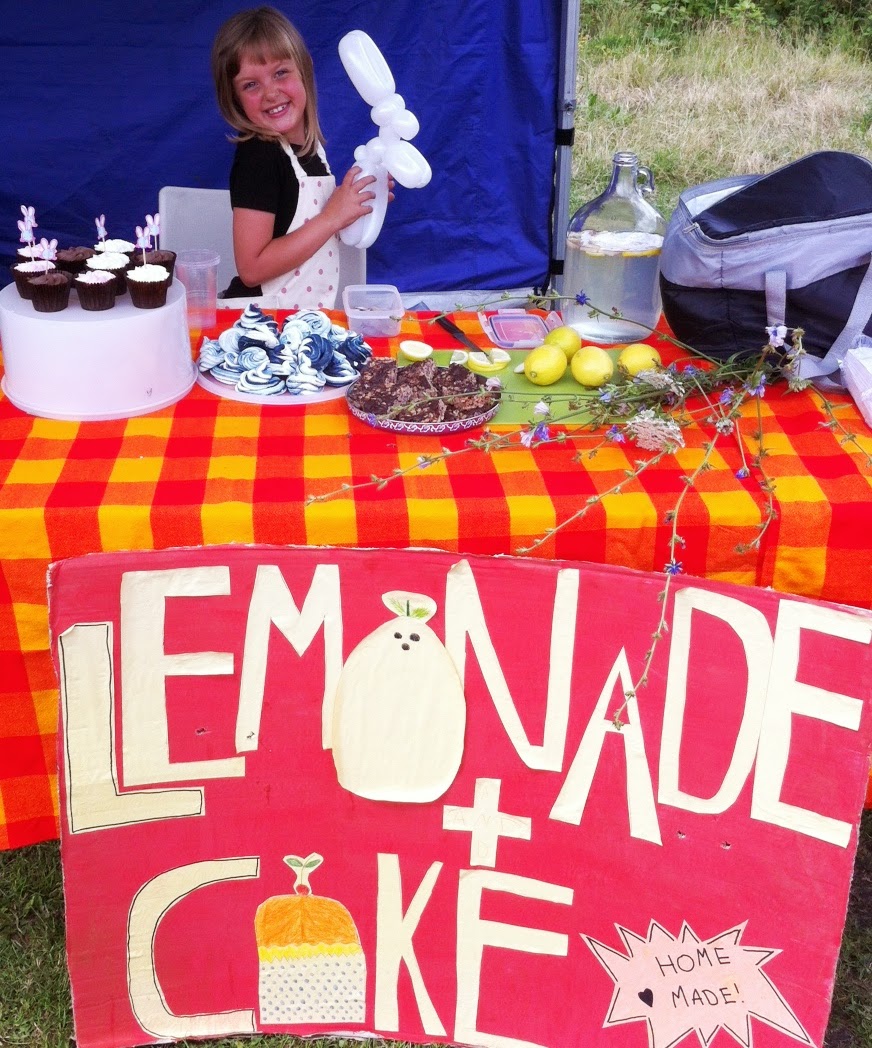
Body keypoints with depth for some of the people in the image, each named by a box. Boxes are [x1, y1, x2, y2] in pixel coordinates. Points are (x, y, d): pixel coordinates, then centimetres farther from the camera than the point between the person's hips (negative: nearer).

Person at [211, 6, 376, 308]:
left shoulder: (311, 145, 5)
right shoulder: (258, 156, -17)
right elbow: (252, 268, -21)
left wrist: (356, 201, 1)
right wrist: (333, 217, -19)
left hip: (312, 313, 9)